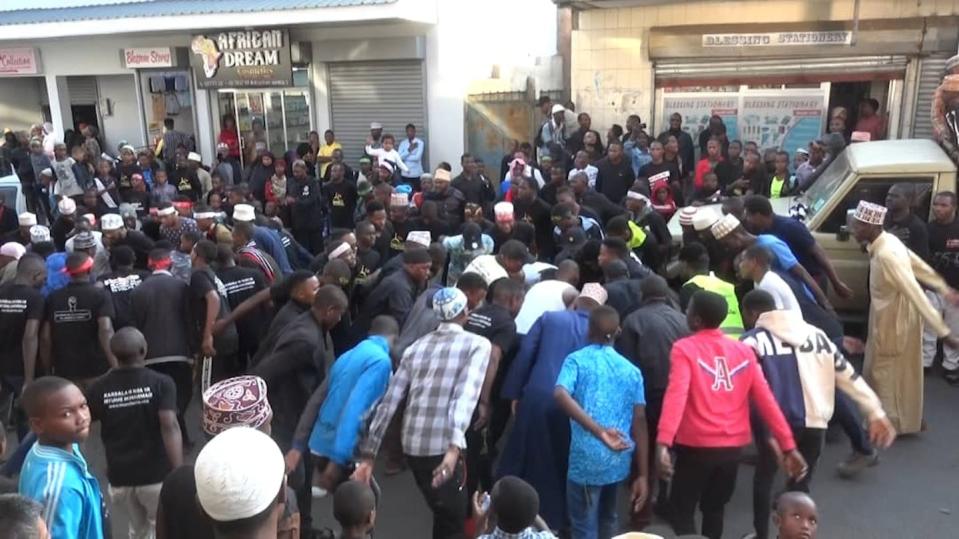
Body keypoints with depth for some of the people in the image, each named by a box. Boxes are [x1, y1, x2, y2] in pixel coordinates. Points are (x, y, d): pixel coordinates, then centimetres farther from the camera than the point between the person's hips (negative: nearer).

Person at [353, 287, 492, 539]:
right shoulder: (478, 344, -1)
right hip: (442, 448, -6)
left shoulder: (415, 348, 14)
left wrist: (367, 455, 11)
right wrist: (455, 446, -30)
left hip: (412, 446, 6)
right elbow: (465, 396, -19)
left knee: (444, 515, 26)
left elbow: (387, 403, 9)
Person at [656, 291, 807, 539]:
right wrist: (788, 446, 5)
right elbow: (766, 400, 3)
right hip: (733, 446, 5)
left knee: (681, 510, 10)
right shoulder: (744, 351, 6)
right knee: (714, 509, 22)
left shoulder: (684, 348, -9)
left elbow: (676, 396, -23)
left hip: (696, 446, -5)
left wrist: (663, 443, -31)